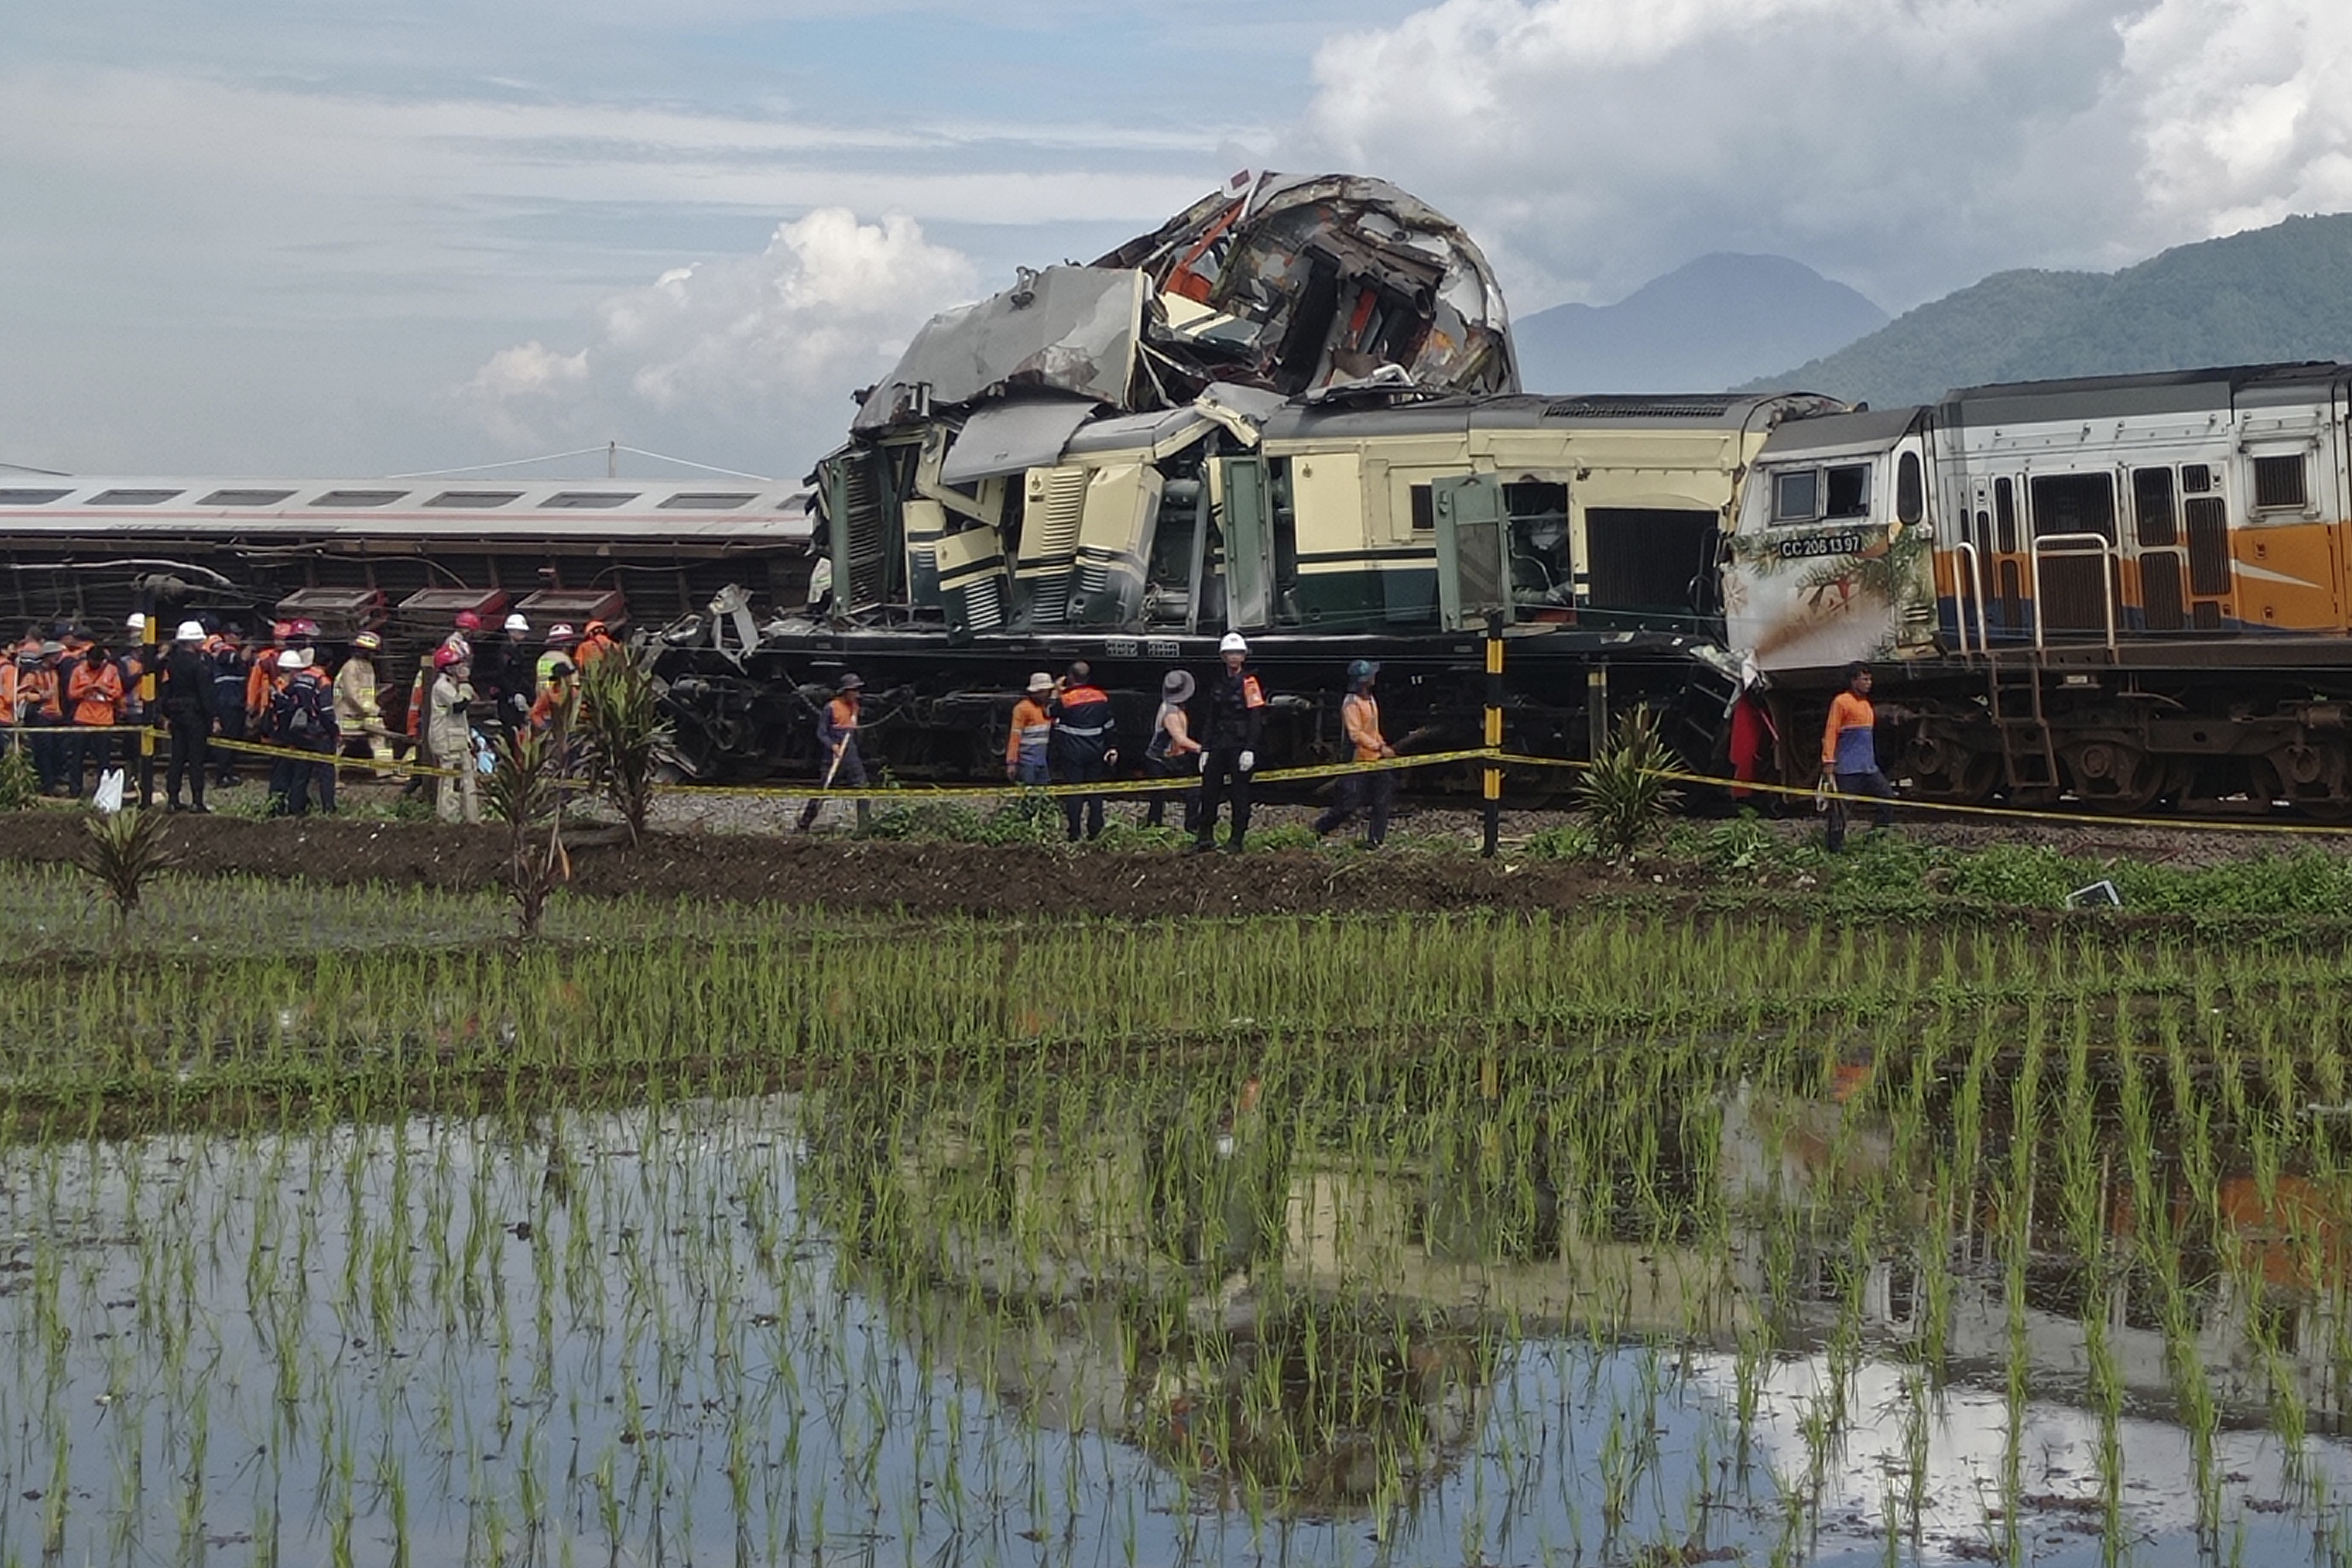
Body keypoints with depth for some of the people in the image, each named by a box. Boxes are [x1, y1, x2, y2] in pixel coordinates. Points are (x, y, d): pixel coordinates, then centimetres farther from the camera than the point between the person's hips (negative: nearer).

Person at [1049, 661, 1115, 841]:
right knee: (1095, 791, 11)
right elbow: (1109, 726, 8)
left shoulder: (1065, 698, -11)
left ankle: (1074, 834, -2)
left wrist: (1056, 692, 15)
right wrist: (1111, 748, 15)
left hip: (1072, 753, -4)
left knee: (1073, 792, -1)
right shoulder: (1102, 697, 3)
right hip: (1095, 752, 4)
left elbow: (1049, 712, 6)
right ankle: (1095, 831, 11)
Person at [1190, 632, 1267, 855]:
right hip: (1219, 744, 7)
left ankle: (1237, 841, 3)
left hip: (1240, 745, -7)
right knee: (1209, 789, 4)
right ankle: (1205, 838, 9)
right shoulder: (1218, 684, 15)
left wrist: (1249, 750, -18)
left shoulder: (1249, 683, -6)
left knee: (1240, 792, -2)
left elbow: (1255, 719, -11)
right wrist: (1205, 748, 14)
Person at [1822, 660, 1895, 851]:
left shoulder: (1866, 704, 18)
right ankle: (1836, 845, 1)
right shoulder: (1841, 702, -8)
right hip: (1847, 768, -8)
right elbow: (1831, 732, -12)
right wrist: (1828, 761, -18)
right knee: (1840, 807, -4)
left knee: (1888, 797, 4)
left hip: (1868, 767, 8)